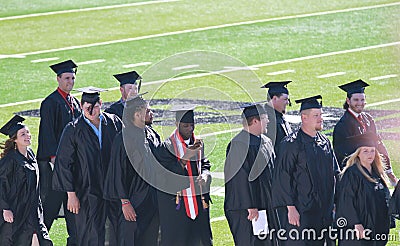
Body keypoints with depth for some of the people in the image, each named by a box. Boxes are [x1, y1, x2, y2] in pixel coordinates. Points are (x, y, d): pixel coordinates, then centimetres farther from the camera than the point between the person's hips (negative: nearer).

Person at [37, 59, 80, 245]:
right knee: (51, 200, -4)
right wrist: (54, 156, -20)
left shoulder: (75, 102, 14)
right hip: (54, 160, -7)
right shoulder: (51, 103, -10)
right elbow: (47, 131, -15)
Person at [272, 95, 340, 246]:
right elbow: (283, 178, -13)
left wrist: (334, 202, 12)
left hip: (323, 210, 7)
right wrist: (291, 208, -17)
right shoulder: (291, 145, -10)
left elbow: (334, 173, 18)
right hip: (300, 212, -7)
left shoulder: (324, 142, 11)